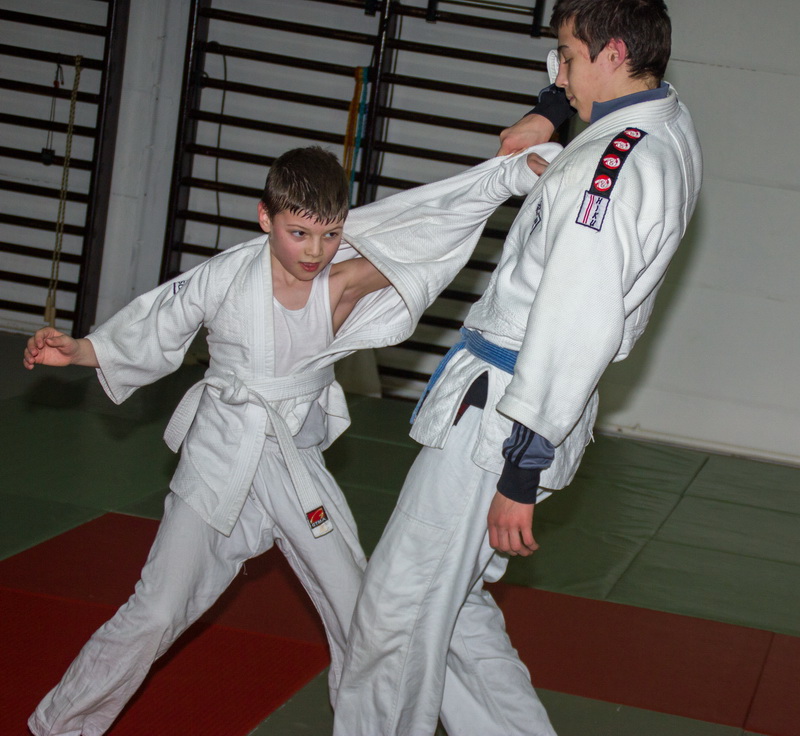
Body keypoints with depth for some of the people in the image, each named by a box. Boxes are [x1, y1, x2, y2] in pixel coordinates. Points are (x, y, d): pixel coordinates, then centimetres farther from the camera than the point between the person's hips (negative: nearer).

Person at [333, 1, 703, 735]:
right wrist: (549, 120, 13)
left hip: (503, 411, -10)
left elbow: (574, 327, -24)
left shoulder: (613, 163, -21)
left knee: (402, 605, -2)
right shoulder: (671, 124, 8)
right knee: (450, 600, 18)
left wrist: (521, 471, -22)